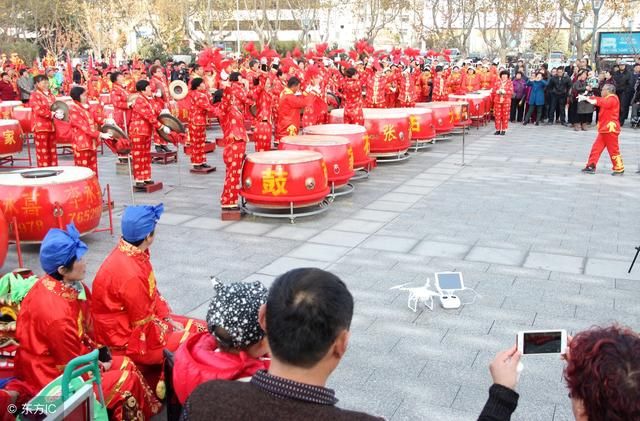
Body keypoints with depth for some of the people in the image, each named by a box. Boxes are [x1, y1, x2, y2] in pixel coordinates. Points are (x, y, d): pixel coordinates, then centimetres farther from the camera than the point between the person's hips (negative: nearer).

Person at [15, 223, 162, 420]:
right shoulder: (55, 311, -33)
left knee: (126, 365, 9)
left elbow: (87, 326, 9)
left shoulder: (70, 286, -7)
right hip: (53, 377, -9)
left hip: (67, 360, 9)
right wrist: (98, 366, -5)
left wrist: (101, 353, 4)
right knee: (126, 378, -6)